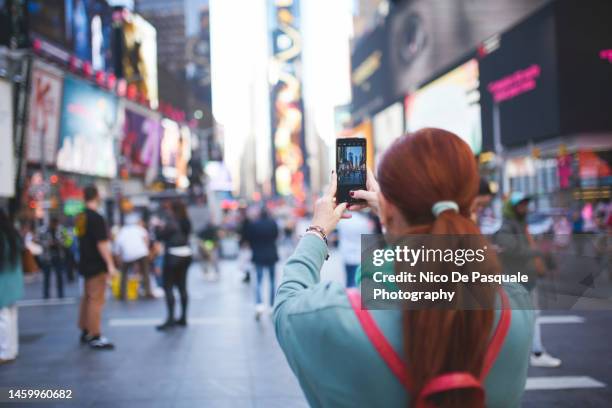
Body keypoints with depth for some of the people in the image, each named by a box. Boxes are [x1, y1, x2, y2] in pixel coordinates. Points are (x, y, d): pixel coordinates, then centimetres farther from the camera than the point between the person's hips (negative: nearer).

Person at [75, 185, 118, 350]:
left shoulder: (80, 217, 8)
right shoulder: (97, 218, -18)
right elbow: (102, 244, -22)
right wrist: (110, 265, -20)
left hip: (85, 262, 9)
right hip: (97, 265, -9)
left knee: (87, 298, 17)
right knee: (96, 299, -6)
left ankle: (85, 332, 26)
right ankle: (95, 337, -4)